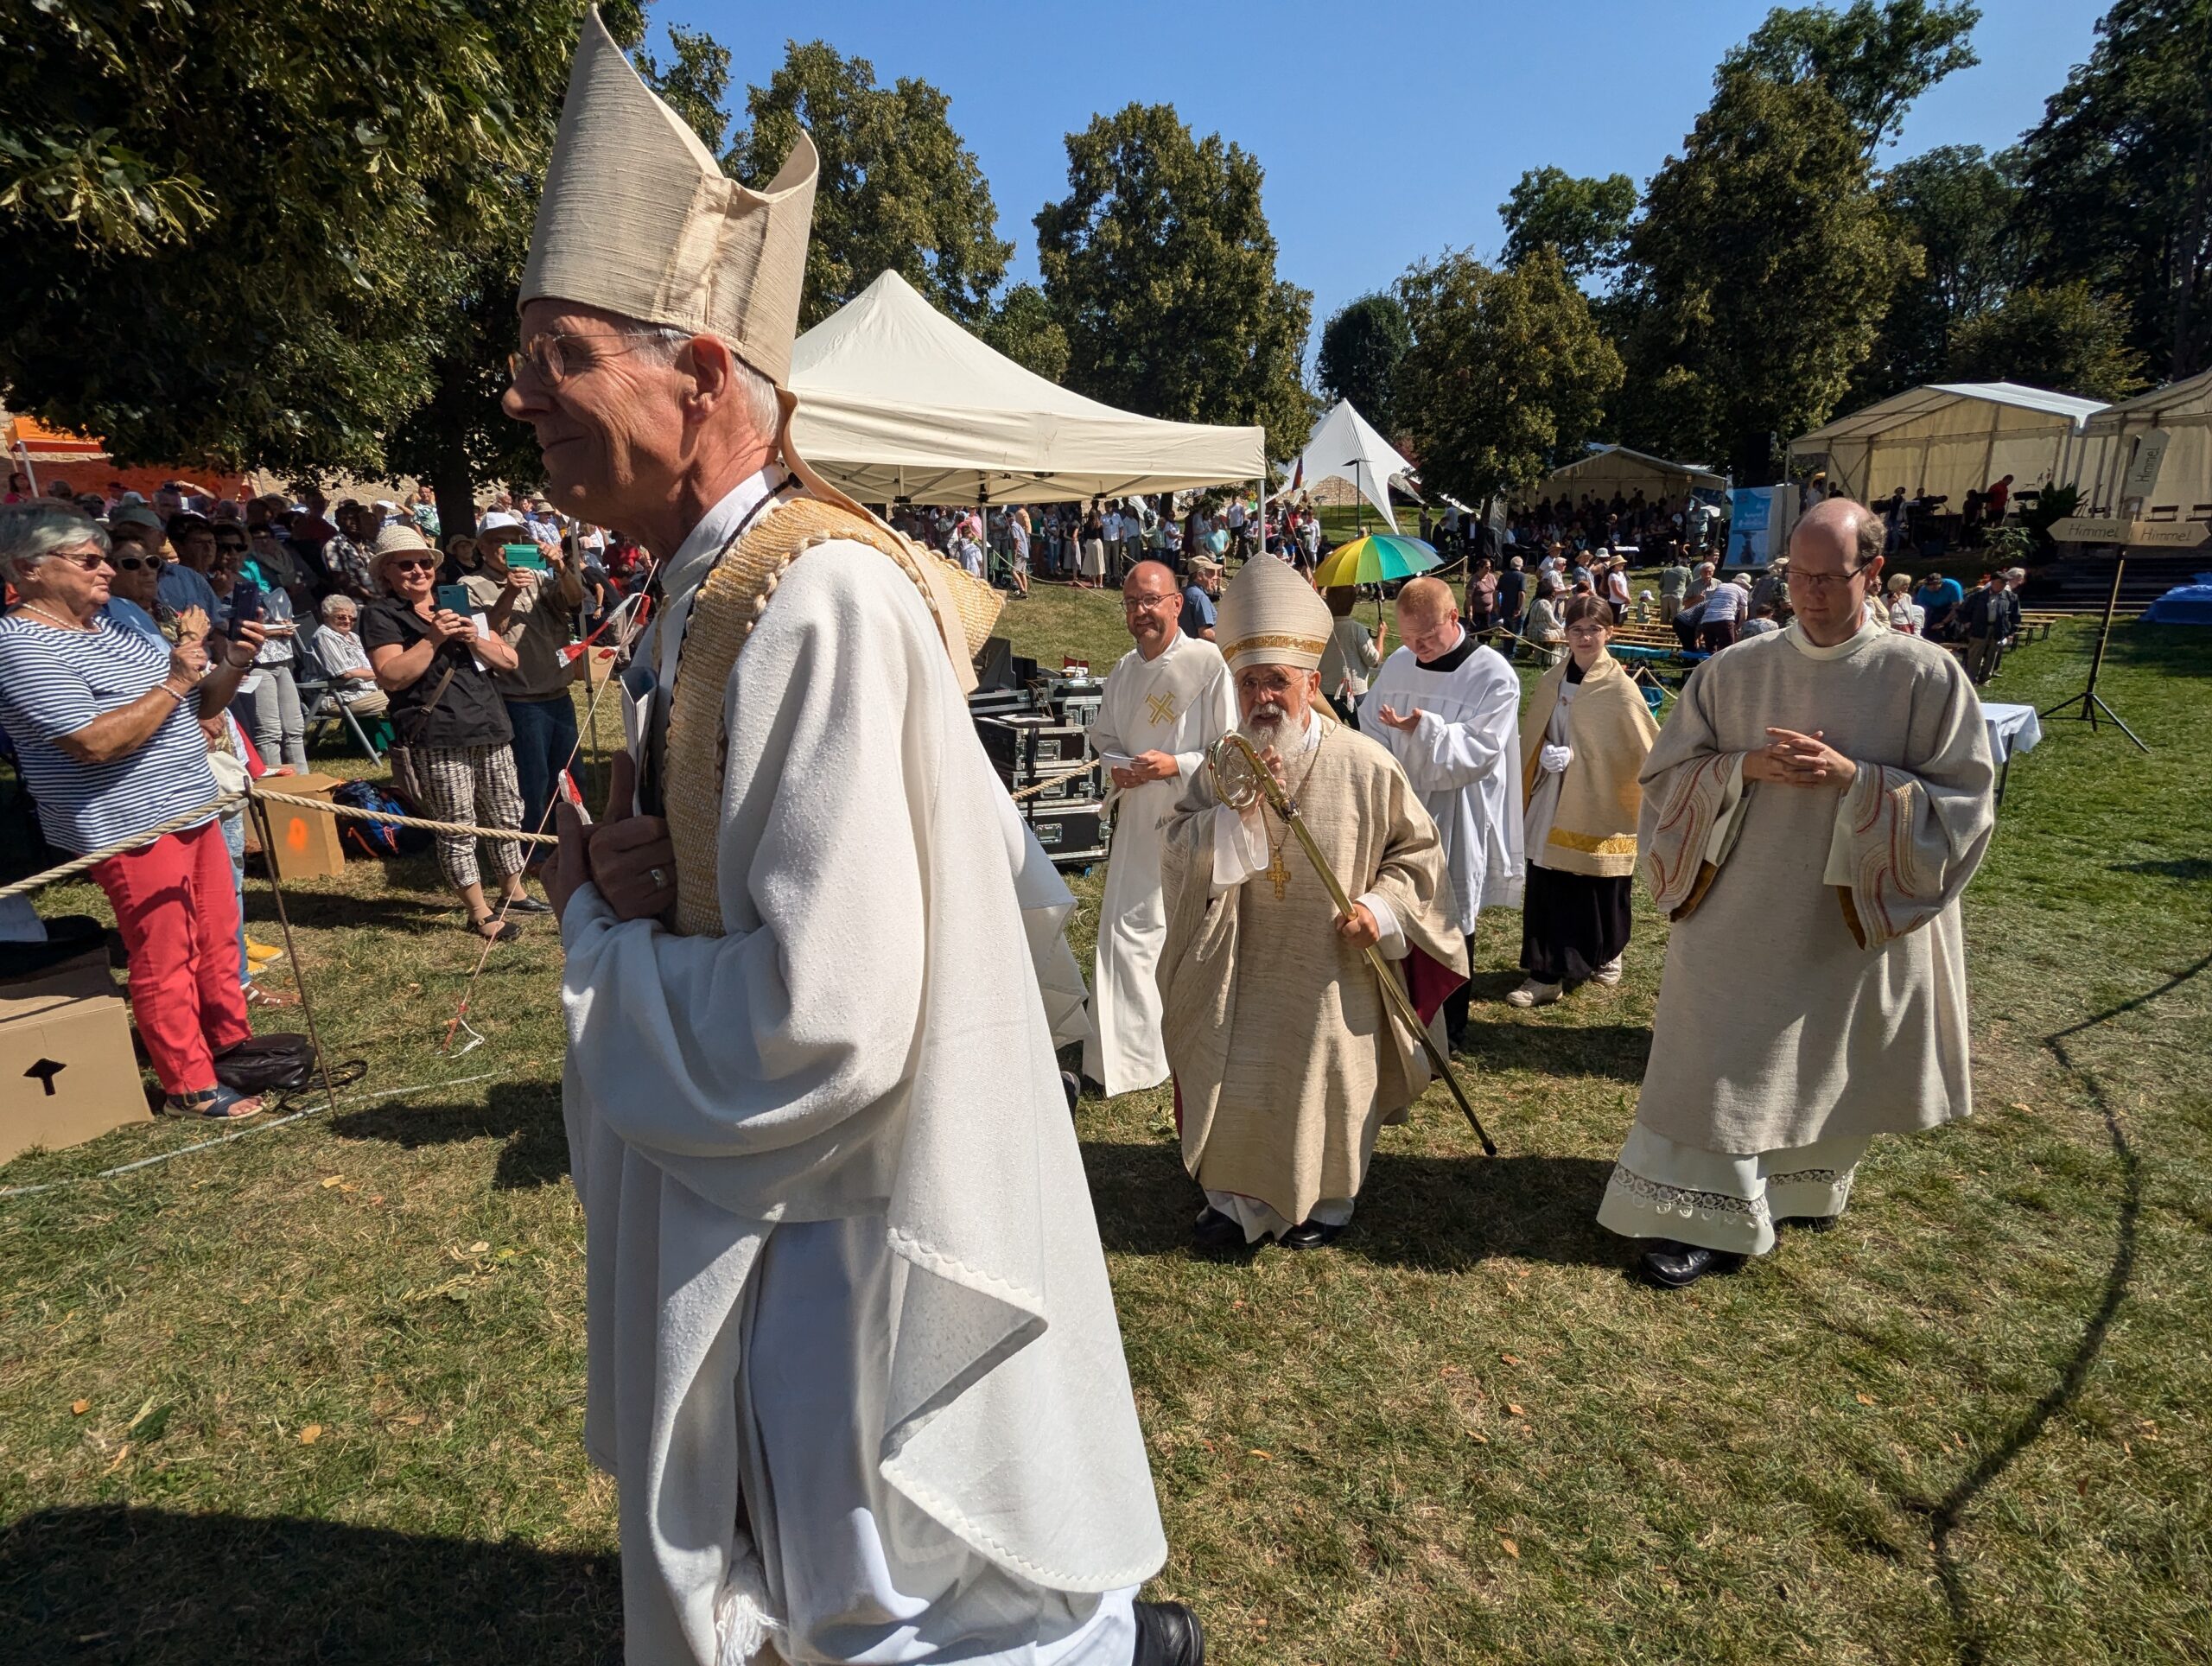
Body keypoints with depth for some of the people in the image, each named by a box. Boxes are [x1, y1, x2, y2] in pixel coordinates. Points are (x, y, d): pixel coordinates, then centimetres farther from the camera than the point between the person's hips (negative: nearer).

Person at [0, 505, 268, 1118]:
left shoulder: (118, 627, 13)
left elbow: (198, 706, 18)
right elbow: (96, 743, -24)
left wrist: (234, 664, 0)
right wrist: (174, 682, -19)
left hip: (190, 811, 9)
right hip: (132, 828, -8)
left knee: (216, 939, 16)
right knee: (164, 961, -1)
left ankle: (233, 1043, 31)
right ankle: (189, 1087, 10)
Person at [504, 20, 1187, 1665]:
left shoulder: (821, 605, -26)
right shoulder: (713, 598, 4)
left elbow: (820, 1021, -31)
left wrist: (597, 934, -13)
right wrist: (618, 883, -7)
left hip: (849, 1230, -9)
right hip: (758, 1215, 9)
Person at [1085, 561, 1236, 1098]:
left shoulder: (1208, 661, -12)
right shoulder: (1125, 670, 8)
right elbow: (1102, 734, 19)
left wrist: (1177, 765, -21)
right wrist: (1116, 766, -2)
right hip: (1139, 817, 6)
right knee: (1128, 929, 10)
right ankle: (1129, 1052, 25)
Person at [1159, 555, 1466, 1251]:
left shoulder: (1365, 766, -12)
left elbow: (1419, 848, -1)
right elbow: (1178, 852, -9)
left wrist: (1383, 908, -16)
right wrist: (1237, 810, -23)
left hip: (1333, 971, -2)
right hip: (1247, 968, 2)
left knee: (1328, 1086, 12)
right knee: (1236, 1086, 10)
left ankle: (1325, 1202, 34)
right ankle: (1237, 1199, 29)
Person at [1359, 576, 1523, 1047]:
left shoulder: (1494, 676, -10)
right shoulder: (1397, 664, 5)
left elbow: (1481, 751, -16)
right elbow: (1370, 728, 9)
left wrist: (1425, 728, -29)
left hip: (1457, 821, -4)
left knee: (1451, 924, 6)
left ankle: (1447, 1032, 22)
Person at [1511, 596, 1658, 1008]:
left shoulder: (1620, 688, -11)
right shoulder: (1552, 682, 4)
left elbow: (1648, 750, -8)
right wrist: (1549, 755, -4)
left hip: (1600, 807, -4)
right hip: (1553, 805, 4)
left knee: (1600, 893, 6)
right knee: (1546, 891, 4)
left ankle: (1608, 955, 28)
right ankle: (1546, 974, 14)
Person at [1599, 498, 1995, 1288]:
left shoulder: (1927, 676, -8)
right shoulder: (1732, 672, -3)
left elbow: (1961, 804, -8)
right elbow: (1667, 776, 1)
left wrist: (1853, 778, -22)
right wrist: (1745, 766, -17)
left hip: (1854, 924, 0)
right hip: (1738, 918, 1)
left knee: (1826, 1071, 18)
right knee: (1720, 1067, 3)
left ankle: (1799, 1187, 43)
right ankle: (1713, 1216, 18)